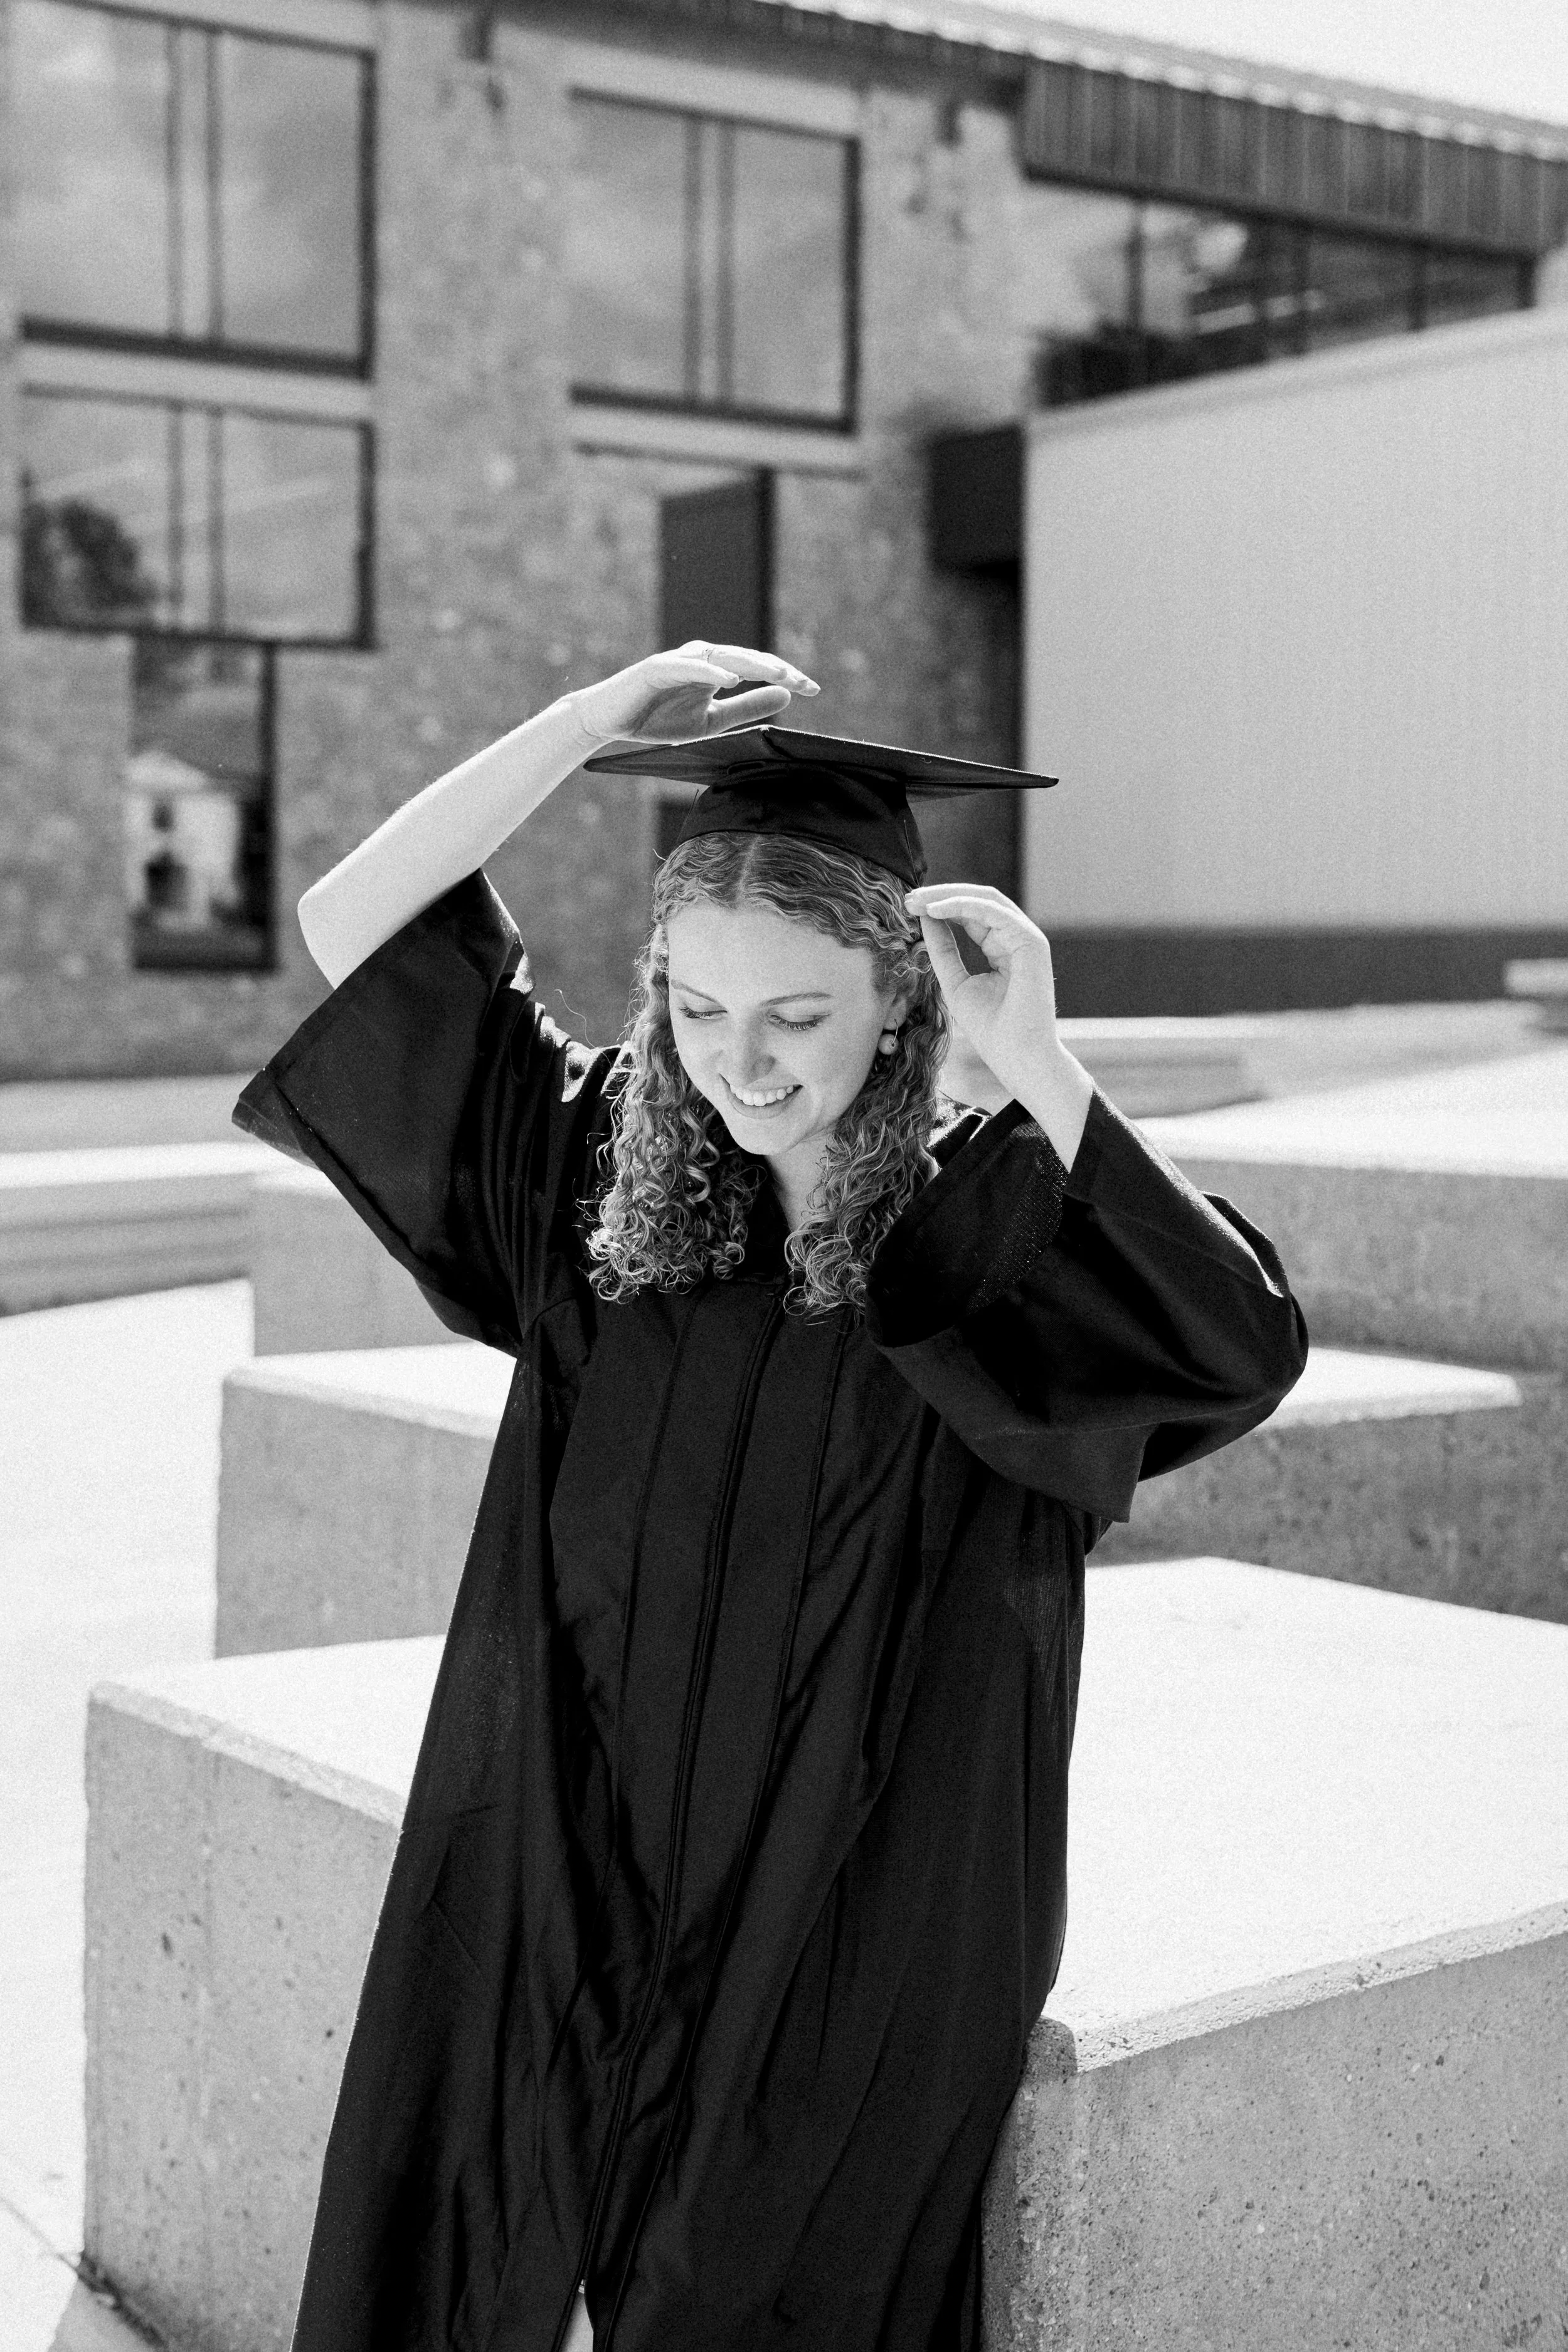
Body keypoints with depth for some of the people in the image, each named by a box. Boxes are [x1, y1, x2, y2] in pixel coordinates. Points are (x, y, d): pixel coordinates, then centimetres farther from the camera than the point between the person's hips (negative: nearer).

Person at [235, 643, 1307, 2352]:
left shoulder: (996, 1218, -9)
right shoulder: (606, 1171, 0)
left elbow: (1248, 1350, -26)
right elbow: (350, 924, -3)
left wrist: (1039, 1071, -26)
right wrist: (593, 718, -10)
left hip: (858, 1912, -3)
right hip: (571, 1876, 3)